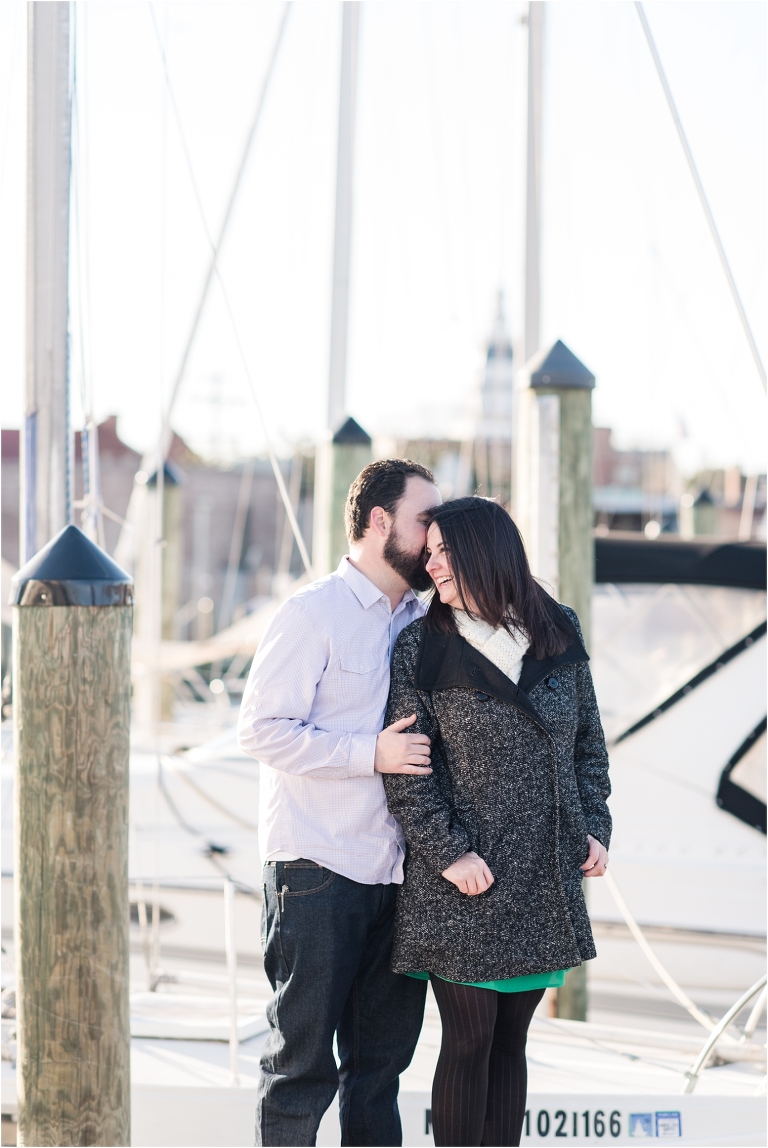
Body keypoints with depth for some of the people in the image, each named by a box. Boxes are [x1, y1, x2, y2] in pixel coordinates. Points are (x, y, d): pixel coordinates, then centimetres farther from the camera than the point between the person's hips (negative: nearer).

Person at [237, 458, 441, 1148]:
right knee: (304, 1059, -1)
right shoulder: (315, 613, -8)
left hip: (395, 872, 7)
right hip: (317, 868, -7)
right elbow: (263, 728, -13)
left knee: (382, 1052, 12)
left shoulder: (419, 621, 14)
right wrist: (371, 753, -20)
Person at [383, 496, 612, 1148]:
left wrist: (594, 828, 5)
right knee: (469, 1043, -1)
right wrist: (448, 853, -14)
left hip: (546, 877, 4)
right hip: (465, 886, -3)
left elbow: (589, 741, 15)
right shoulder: (422, 648, -3)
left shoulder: (559, 633, 7)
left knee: (510, 1042, 10)